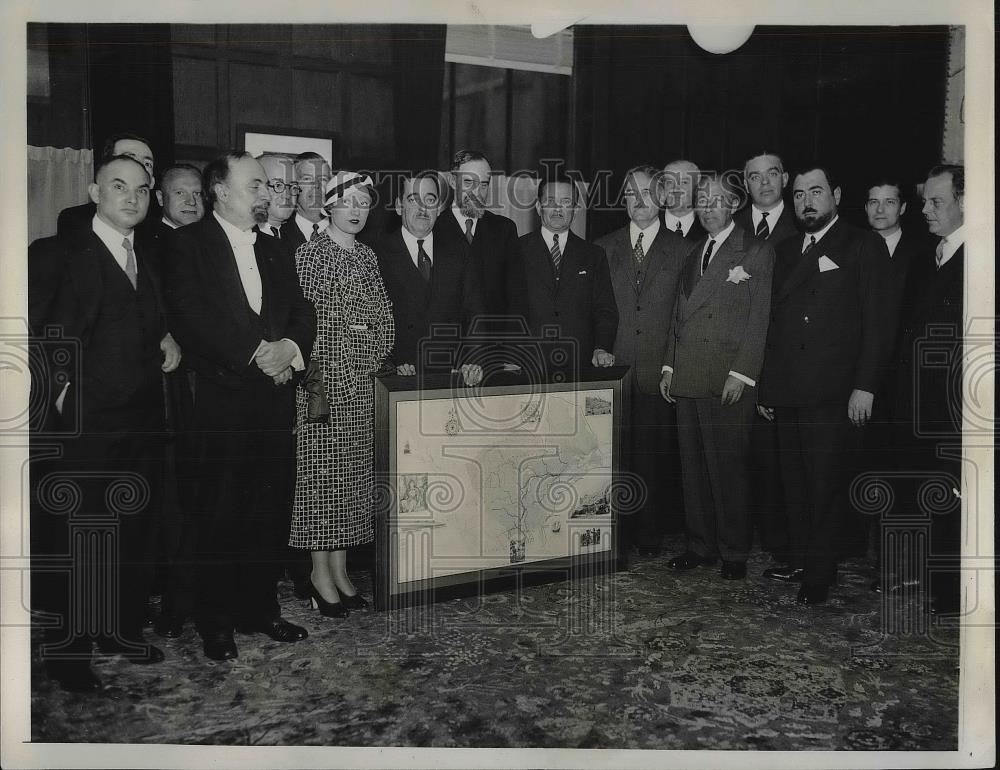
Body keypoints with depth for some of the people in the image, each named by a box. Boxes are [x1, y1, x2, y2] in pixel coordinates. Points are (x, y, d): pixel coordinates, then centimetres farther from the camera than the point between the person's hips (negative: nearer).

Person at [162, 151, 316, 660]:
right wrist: (257, 351, -16)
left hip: (275, 398, 5)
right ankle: (216, 623, 16)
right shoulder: (187, 244, -1)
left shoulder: (273, 250, 18)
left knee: (270, 513, 9)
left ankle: (260, 609, 23)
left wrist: (289, 347, -9)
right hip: (222, 402, -5)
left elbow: (303, 312, 12)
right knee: (220, 517, 3)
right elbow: (190, 318, -13)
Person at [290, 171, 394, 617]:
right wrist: (313, 379, -15)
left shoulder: (367, 256, 13)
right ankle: (321, 573, 8)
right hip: (325, 375, -6)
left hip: (362, 380, 6)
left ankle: (340, 571, 19)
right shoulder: (310, 254, -5)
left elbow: (383, 317, 13)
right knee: (321, 471, -2)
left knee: (354, 471, 9)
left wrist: (382, 361, 1)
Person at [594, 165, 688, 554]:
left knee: (652, 455, 2)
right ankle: (616, 534, 13)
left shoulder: (681, 250, 7)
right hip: (614, 368, 1)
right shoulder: (603, 248, 11)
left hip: (658, 372, -1)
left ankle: (648, 533, 16)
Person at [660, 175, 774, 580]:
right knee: (693, 467, 9)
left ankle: (734, 553, 10)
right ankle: (700, 545, 20)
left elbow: (760, 318, -7)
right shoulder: (693, 254, 19)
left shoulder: (757, 253, 0)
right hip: (688, 378, 6)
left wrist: (742, 373, -14)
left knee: (729, 468, -2)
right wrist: (669, 365, 12)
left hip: (729, 382, -6)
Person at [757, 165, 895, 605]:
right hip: (786, 391, 5)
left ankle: (821, 574, 11)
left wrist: (865, 386, -12)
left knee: (825, 485, -1)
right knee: (794, 483, 11)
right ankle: (799, 560, 23)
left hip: (832, 391, -5)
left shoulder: (863, 246, 1)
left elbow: (878, 321, -5)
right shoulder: (785, 251, 16)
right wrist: (765, 386, 11)